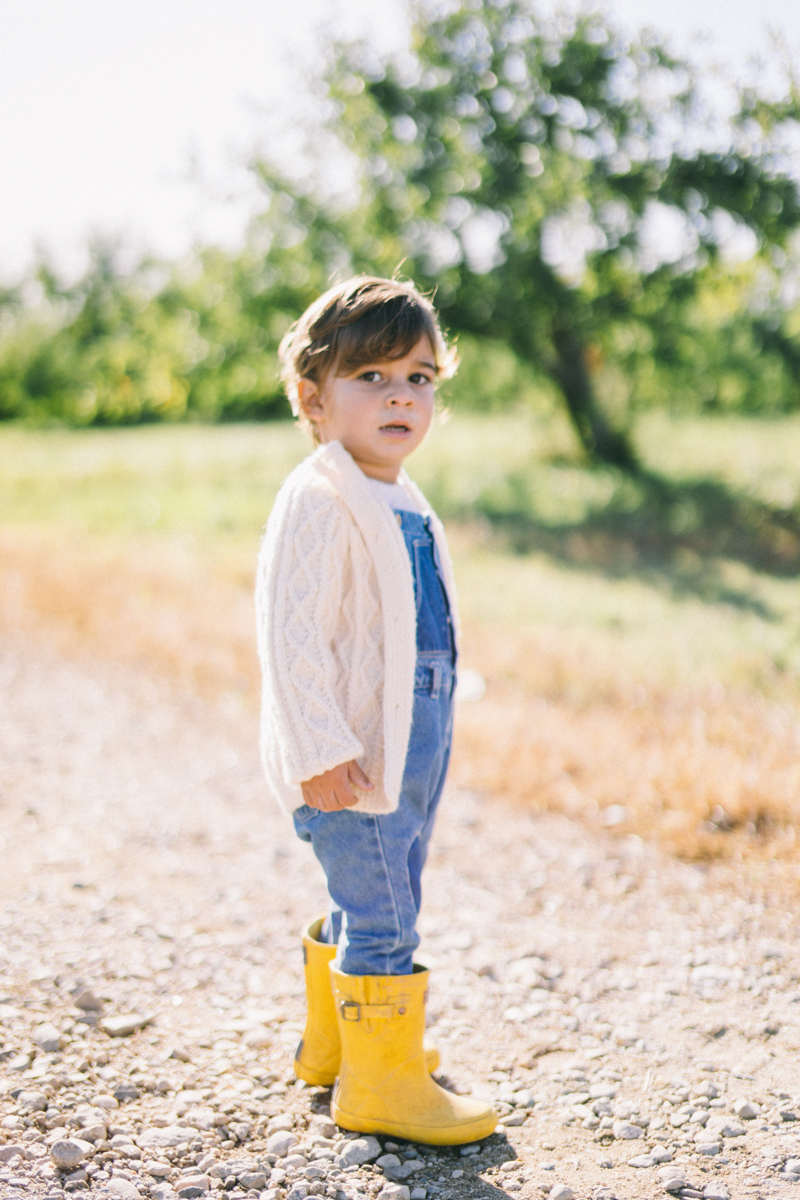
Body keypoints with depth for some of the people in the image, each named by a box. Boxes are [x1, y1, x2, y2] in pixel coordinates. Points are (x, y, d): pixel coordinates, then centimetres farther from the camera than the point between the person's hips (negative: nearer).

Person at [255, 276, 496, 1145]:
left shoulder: (404, 504, 12)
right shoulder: (316, 501, -17)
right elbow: (290, 636, -22)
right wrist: (321, 753, -24)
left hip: (413, 743, 10)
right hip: (352, 756, -10)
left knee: (369, 903, 21)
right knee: (379, 918, -4)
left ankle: (331, 1041, 39)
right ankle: (380, 1082, 10)